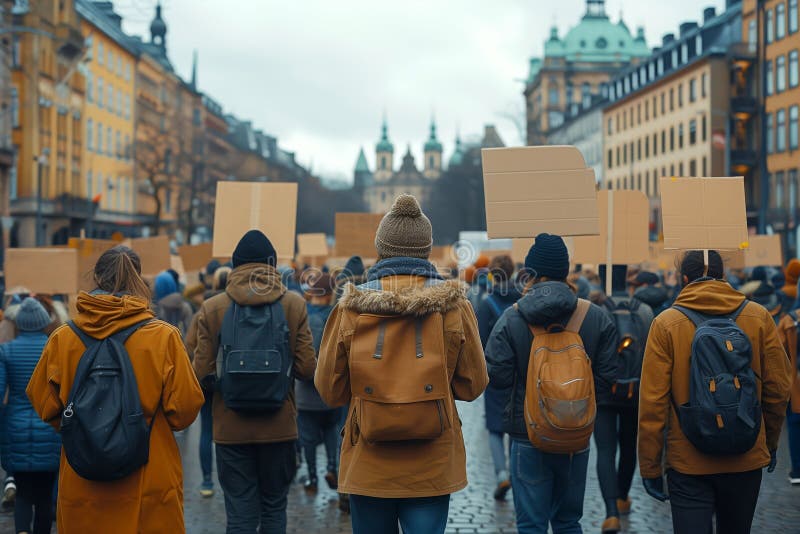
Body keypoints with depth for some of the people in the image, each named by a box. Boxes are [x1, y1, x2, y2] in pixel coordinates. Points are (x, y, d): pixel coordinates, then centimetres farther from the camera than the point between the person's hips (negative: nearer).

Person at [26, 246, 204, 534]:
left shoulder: (62, 338, -6)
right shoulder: (164, 336, -11)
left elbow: (43, 404, 2)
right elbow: (185, 407, -9)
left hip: (81, 486, 2)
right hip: (149, 487, -2)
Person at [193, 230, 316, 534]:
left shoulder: (211, 309, -4)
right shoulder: (294, 304, -4)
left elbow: (202, 374, -7)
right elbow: (307, 369, -6)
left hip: (230, 428, 0)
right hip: (279, 427, 1)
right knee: (274, 508, 16)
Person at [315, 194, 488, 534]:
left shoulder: (350, 308, -6)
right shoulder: (454, 306, -5)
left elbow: (329, 390, 0)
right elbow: (473, 385, 2)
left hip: (368, 467, 0)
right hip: (432, 466, 0)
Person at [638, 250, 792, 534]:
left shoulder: (665, 324, -7)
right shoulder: (759, 317, -1)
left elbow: (653, 402, -9)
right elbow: (778, 388, 3)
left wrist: (650, 467, -2)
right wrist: (770, 443, 19)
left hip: (687, 465, -2)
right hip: (747, 461, 3)